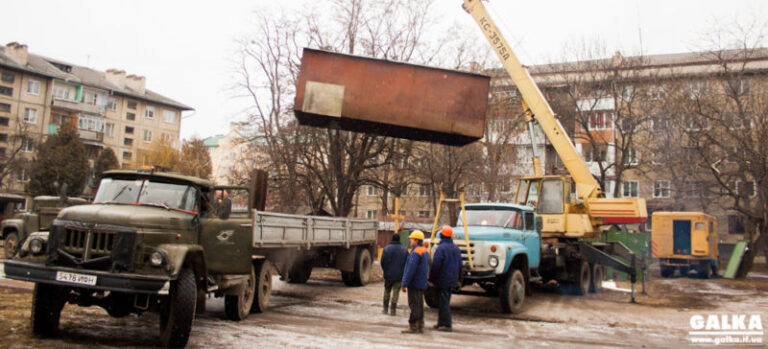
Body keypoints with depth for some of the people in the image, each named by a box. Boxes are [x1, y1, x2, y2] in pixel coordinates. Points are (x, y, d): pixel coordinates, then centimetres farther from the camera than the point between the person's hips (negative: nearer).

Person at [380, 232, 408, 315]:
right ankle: (393, 309, 2)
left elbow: (382, 262, -4)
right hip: (399, 275, 0)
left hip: (388, 274, 0)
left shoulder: (387, 248, -5)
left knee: (387, 291, 15)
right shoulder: (404, 249, -1)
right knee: (396, 292, 3)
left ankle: (385, 308, 18)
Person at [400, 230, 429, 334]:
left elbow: (411, 269, -21)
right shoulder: (425, 251, 14)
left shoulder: (415, 252, -17)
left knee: (414, 305, -6)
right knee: (419, 305, 12)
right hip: (422, 283, 9)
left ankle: (412, 326, -4)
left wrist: (404, 283, -17)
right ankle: (420, 327, 16)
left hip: (414, 283, -9)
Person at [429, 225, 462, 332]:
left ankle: (447, 325, -3)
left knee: (444, 302, -3)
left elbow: (436, 266, -17)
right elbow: (460, 264, 16)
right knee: (445, 301, 15)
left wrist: (431, 279, -9)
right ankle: (441, 323, 21)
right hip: (452, 280, 8)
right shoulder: (456, 248, 10)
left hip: (442, 280, -8)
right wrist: (457, 278, 23)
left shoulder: (441, 248, -15)